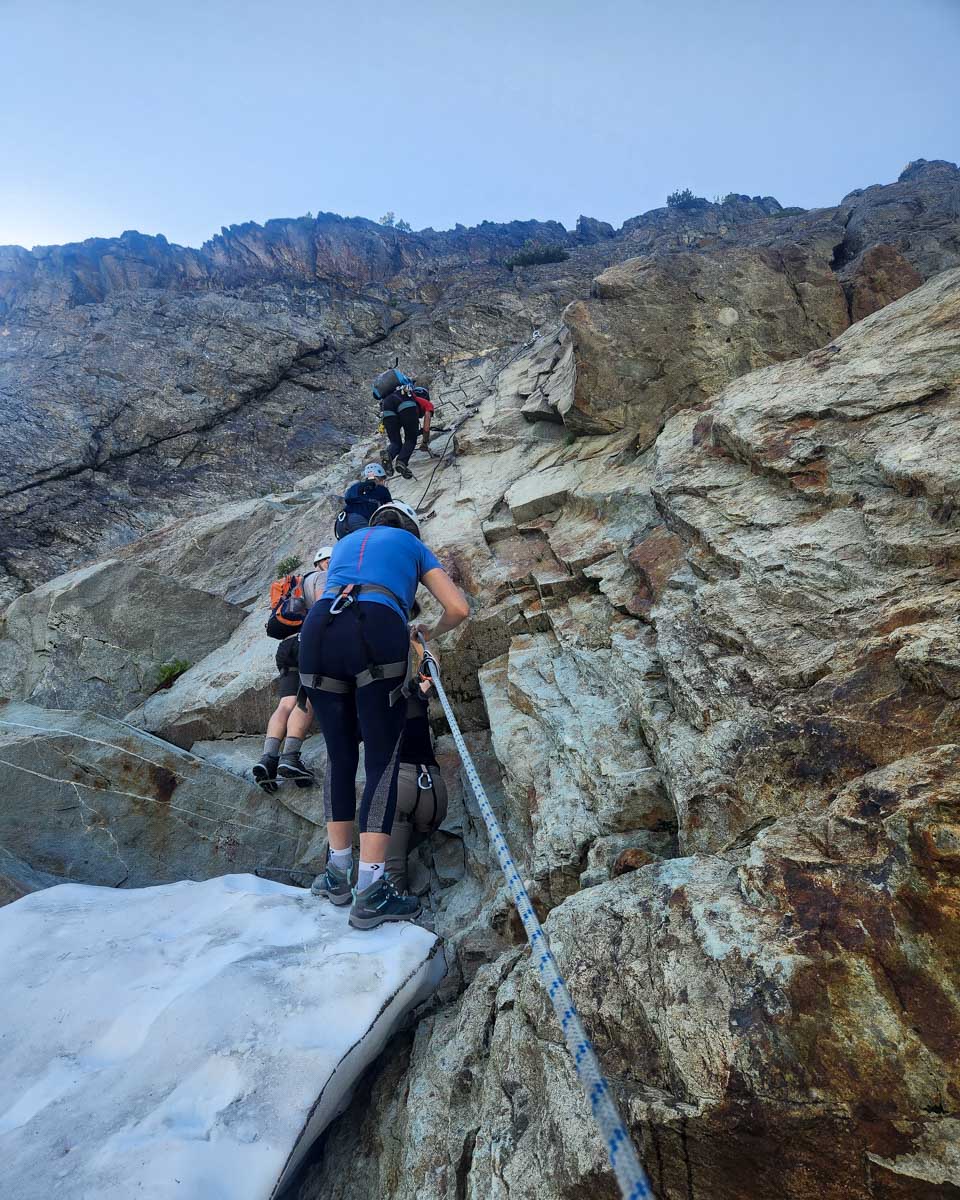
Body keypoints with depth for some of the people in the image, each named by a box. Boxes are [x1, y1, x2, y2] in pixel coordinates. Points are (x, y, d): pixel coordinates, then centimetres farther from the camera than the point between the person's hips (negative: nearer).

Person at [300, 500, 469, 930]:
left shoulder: (345, 541, 36)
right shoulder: (414, 546, 27)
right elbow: (458, 609, 18)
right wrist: (431, 633, 39)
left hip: (317, 630, 4)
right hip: (376, 632, -4)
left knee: (340, 757, 16)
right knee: (382, 761, 2)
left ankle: (337, 874, 23)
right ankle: (370, 893, -1)